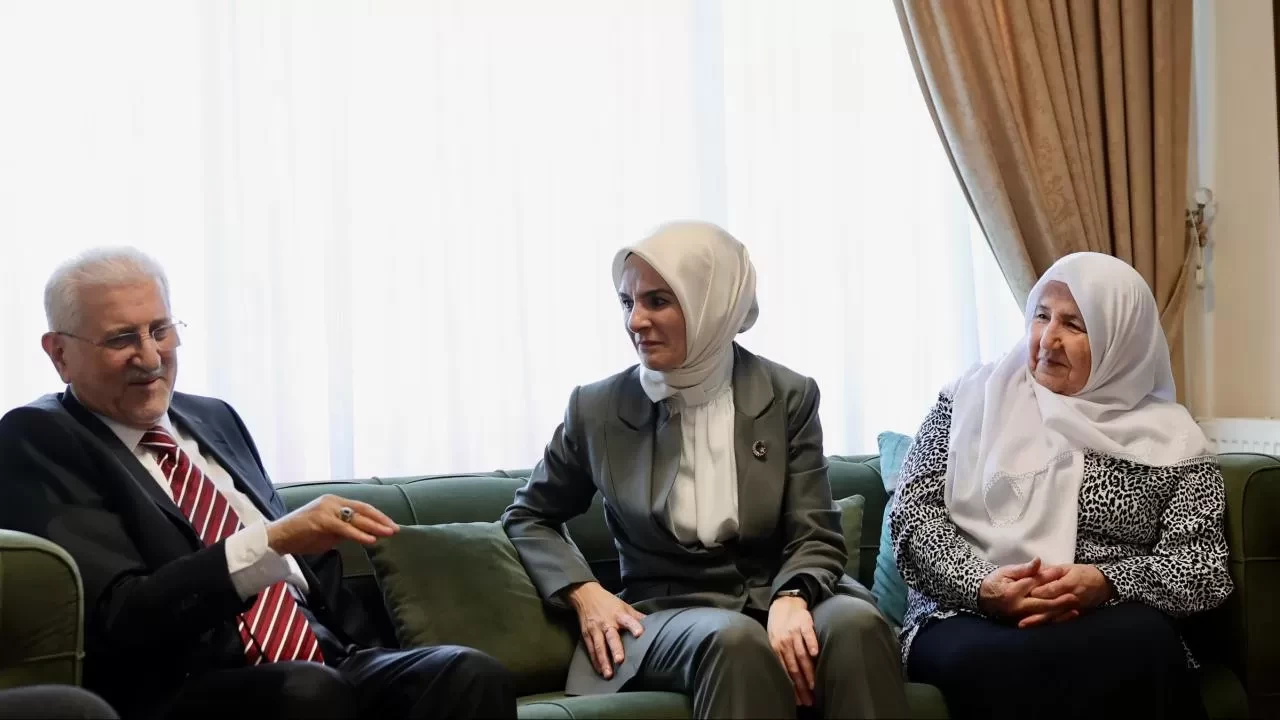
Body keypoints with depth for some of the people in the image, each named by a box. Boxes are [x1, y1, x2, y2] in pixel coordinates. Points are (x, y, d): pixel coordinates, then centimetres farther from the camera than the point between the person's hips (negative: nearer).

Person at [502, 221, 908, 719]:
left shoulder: (788, 397, 4)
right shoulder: (598, 408, 4)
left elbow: (815, 537, 0)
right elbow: (528, 517, 18)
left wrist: (790, 600, -23)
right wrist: (583, 593, -2)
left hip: (772, 600, 2)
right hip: (665, 613, -1)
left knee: (854, 623, -33)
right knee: (734, 640, -38)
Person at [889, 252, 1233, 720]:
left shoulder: (1170, 439, 10)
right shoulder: (974, 399, 11)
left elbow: (1202, 564, 2)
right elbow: (914, 512, 4)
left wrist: (1107, 584, -18)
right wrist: (980, 585, -15)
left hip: (1108, 632, 1)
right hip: (969, 620, -1)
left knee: (1145, 643, -36)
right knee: (986, 665, -38)